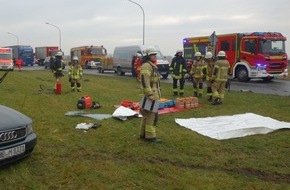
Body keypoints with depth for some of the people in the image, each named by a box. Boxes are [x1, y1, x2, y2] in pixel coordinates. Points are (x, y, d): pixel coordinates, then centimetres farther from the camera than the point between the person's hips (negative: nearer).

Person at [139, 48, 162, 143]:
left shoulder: (152, 66, 18)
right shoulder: (146, 66, -15)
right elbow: (144, 81, -24)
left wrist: (157, 93, 24)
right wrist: (149, 94, -28)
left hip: (154, 93, 10)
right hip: (150, 93, -10)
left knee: (147, 114, 12)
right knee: (152, 115, -9)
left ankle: (143, 134, 19)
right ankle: (150, 136, -6)